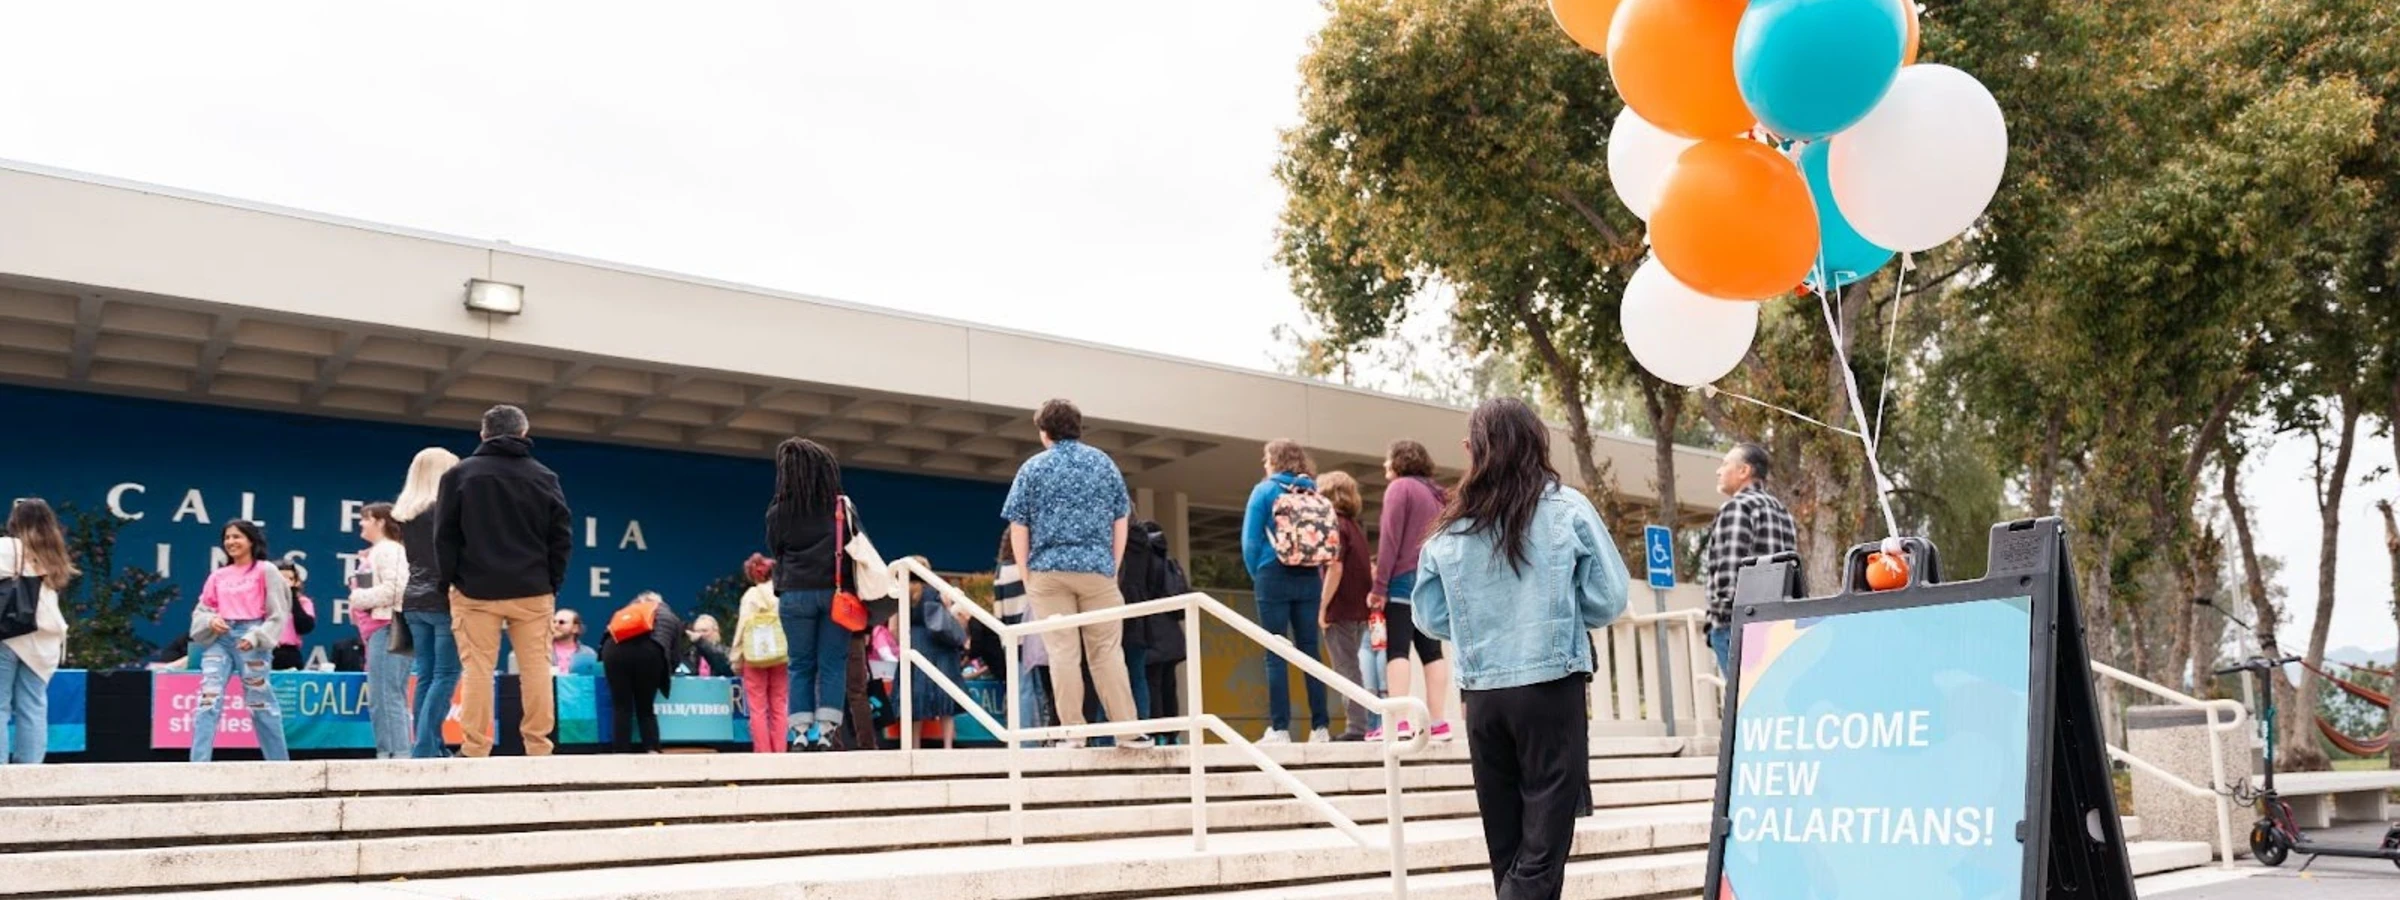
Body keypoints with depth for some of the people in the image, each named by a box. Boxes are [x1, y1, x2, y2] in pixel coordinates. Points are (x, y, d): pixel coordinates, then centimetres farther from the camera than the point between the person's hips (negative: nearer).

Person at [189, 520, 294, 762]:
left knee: (260, 704, 1)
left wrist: (255, 636, -14)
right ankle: (198, 764, -15)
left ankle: (280, 764, 11)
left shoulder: (265, 571, 3)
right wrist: (210, 620, -5)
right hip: (219, 638, 4)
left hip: (250, 638, -4)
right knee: (207, 700, -11)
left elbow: (278, 614, -1)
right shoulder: (218, 575, 16)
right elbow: (201, 610, 18)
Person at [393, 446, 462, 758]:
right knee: (445, 675, -5)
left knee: (426, 675, 8)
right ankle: (425, 746, -12)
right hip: (443, 599, -7)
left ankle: (432, 746, 8)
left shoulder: (402, 512, 11)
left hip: (414, 600, 7)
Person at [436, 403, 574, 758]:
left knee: (478, 669, -1)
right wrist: (552, 583, 10)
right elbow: (562, 536, 5)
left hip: (476, 589, -1)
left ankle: (475, 749, -5)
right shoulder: (544, 476, 6)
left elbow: (445, 535, 1)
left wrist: (450, 581, 8)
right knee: (536, 668, 3)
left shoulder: (459, 474, 2)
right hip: (532, 590, 1)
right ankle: (538, 746, 3)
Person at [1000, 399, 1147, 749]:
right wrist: (1113, 566, 15)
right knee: (1107, 650, 4)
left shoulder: (1033, 468, 3)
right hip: (1097, 568, 1)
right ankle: (1128, 729, 3)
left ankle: (1072, 731, -1)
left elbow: (1018, 527, 0)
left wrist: (1025, 572, 6)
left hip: (1048, 570, -1)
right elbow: (1120, 520, 10)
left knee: (1063, 652, -1)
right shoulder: (1103, 463, 10)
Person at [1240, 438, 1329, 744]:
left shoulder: (1265, 490, -2)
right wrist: (1314, 567, 15)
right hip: (1309, 578, 4)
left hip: (1274, 576, -4)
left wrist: (1256, 576, 6)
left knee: (1276, 654, -3)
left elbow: (1251, 539, -5)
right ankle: (1320, 726, 3)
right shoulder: (1313, 491, 9)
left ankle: (1279, 728, -8)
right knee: (1309, 651, 5)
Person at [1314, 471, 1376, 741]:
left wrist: (1323, 607, -15)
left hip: (1340, 609, -8)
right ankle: (1358, 725, 12)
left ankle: (1356, 727, -9)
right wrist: (1368, 598, 18)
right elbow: (1369, 569, 17)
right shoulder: (1356, 527, 17)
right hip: (1359, 609, 8)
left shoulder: (1335, 525, -10)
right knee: (1350, 669, 13)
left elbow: (1335, 568, -18)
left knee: (1346, 670, -7)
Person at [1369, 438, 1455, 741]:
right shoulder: (1435, 493, 21)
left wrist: (1379, 585, -11)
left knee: (1397, 649, -11)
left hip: (1405, 579, -8)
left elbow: (1390, 539, -10)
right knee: (1431, 650, 4)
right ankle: (1437, 721, -1)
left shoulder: (1400, 487, -3)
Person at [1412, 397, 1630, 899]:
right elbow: (1608, 601, -2)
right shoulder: (1566, 509, -3)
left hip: (1482, 694, 3)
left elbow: (1430, 618, 7)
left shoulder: (1450, 527, 3)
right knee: (1543, 844, -1)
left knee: (1506, 846, 14)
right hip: (1551, 688, -3)